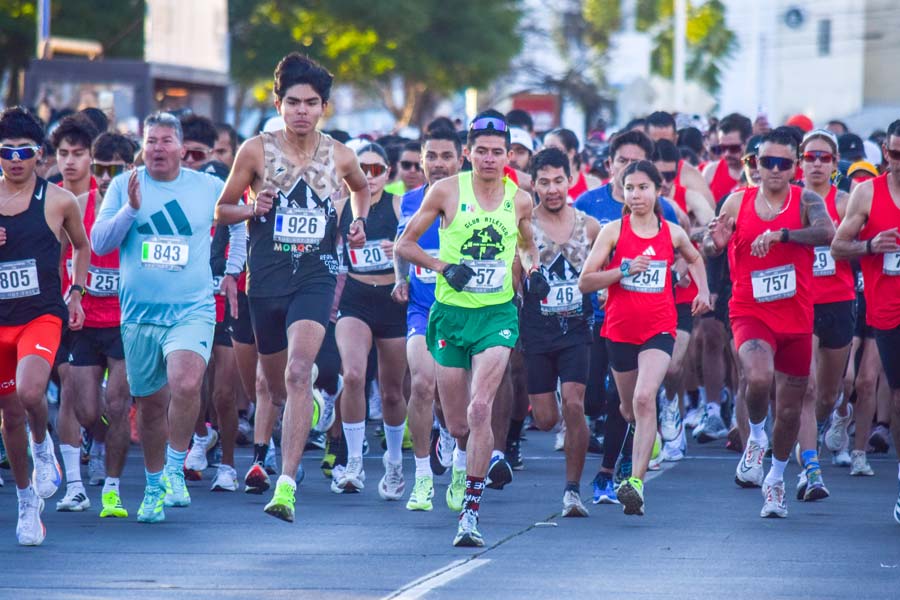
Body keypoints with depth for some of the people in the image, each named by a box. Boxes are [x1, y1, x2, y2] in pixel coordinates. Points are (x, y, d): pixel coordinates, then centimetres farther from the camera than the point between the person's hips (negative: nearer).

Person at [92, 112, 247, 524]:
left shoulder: (209, 188, 4)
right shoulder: (124, 186, 4)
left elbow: (242, 225, 21)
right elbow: (99, 243, -2)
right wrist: (130, 209, -15)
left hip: (193, 309, -2)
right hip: (139, 314, 2)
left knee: (186, 384, -27)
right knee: (149, 403, 10)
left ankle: (175, 470, -10)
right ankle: (154, 487, 26)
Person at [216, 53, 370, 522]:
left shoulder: (339, 157, 4)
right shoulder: (256, 150, -1)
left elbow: (361, 185, 28)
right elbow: (223, 209, 8)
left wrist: (359, 221, 10)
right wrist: (251, 208, -12)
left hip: (316, 278, -1)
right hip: (266, 280, 1)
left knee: (298, 372, -22)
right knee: (275, 382, 13)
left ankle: (286, 486, -28)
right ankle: (260, 456, 47)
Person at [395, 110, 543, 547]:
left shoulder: (519, 200, 4)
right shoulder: (447, 191, -3)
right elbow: (404, 244, 2)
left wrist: (532, 270, 2)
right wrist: (445, 267, -13)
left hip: (498, 315, 0)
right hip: (451, 314, 0)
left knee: (480, 409, -19)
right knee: (457, 424, 6)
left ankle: (471, 511, -15)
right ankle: (462, 452, 46)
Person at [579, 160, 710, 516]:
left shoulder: (673, 234, 5)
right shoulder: (613, 231, 0)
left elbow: (694, 259, 29)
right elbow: (585, 282, -5)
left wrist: (702, 291, 14)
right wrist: (624, 270, -16)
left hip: (659, 329, -2)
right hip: (620, 329, 2)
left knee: (645, 398, -23)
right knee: (629, 408, 15)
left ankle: (636, 482, -29)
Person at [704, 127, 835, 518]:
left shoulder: (806, 201, -6)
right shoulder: (738, 202, -1)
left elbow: (827, 232, -26)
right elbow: (708, 249, 2)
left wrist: (780, 234, -39)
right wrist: (716, 241, -22)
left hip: (796, 320, 1)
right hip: (750, 314, -1)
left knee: (790, 409, 11)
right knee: (759, 378, -31)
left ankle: (775, 480, 35)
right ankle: (756, 437, 0)